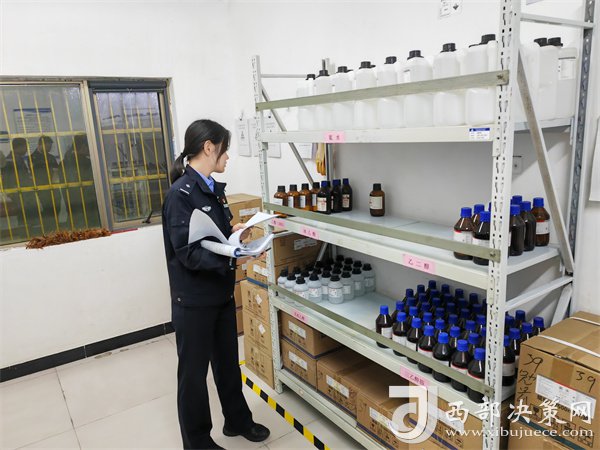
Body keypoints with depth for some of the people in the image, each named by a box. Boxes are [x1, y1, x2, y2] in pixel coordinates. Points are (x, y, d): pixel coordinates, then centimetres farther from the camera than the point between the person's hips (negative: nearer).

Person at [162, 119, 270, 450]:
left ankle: (237, 420, 43)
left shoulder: (215, 189, 6)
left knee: (228, 361, 22)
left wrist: (235, 232, -4)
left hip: (221, 292, 8)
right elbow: (188, 253, -25)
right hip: (194, 300, -8)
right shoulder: (180, 194, -19)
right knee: (193, 372, 11)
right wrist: (231, 257, -37)